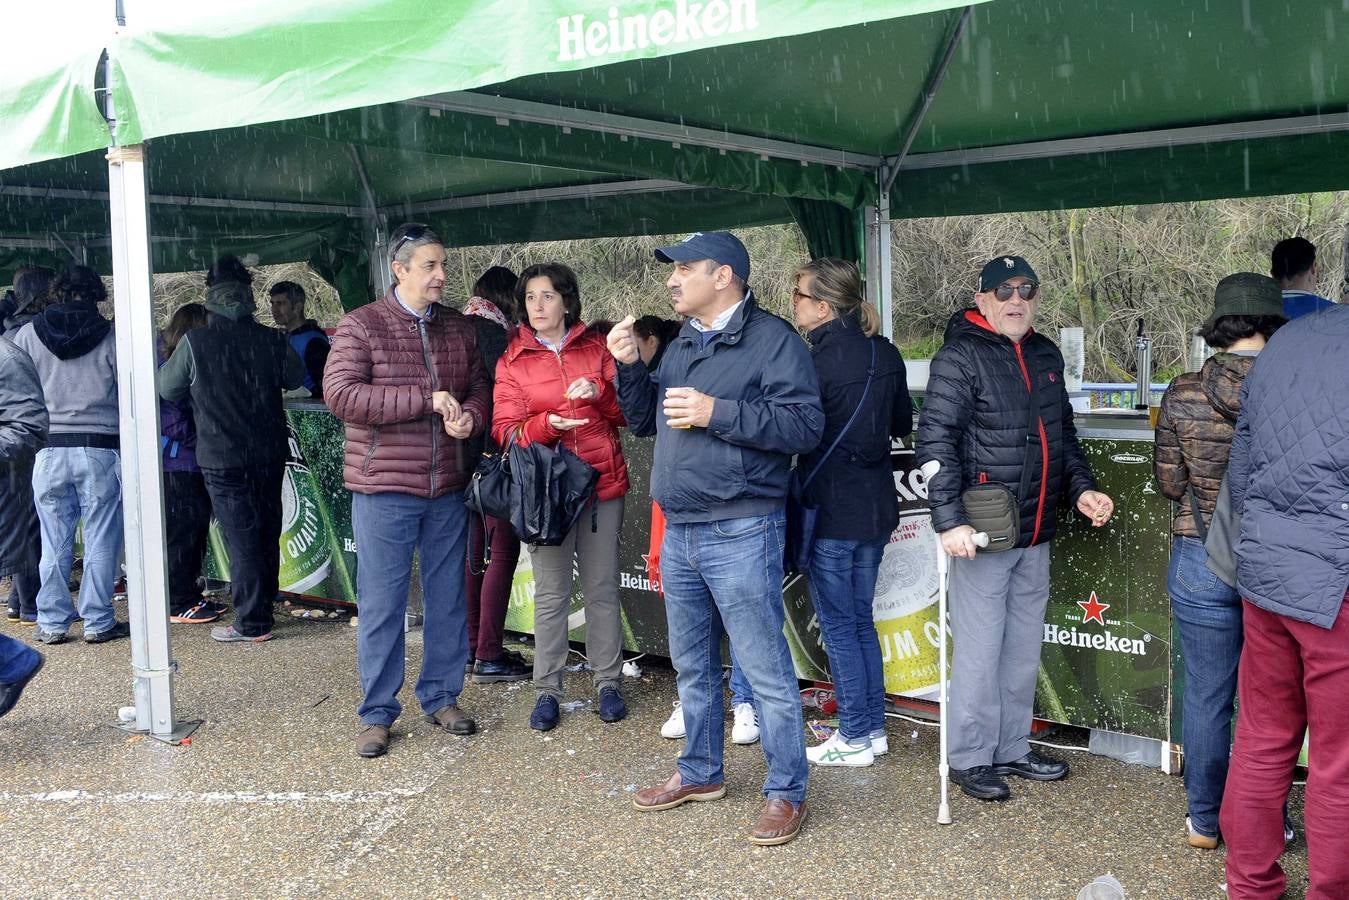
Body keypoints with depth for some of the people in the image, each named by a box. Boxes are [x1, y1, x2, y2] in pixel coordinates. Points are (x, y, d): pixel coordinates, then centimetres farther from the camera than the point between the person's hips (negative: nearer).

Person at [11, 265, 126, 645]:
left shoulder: (27, 334, 4)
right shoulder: (110, 336, -3)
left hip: (48, 449, 2)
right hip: (99, 448, -2)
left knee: (55, 543, 9)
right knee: (101, 540, 5)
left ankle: (52, 623, 14)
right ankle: (98, 622, 8)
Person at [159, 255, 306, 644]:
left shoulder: (194, 343, -11)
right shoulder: (272, 339, -4)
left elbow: (167, 389, 2)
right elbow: (295, 378, 14)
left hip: (222, 458, -3)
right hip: (270, 452, 3)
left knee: (241, 538, 0)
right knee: (267, 532, 16)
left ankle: (252, 623, 3)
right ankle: (264, 604, 28)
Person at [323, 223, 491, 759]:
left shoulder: (459, 328, 9)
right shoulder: (361, 326, -6)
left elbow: (479, 388, 15)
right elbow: (340, 394, -17)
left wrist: (469, 416, -10)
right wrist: (426, 399, -20)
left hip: (448, 489, 5)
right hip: (384, 490, -5)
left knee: (447, 598, 13)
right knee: (381, 604, 2)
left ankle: (441, 698, 28)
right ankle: (376, 715, 15)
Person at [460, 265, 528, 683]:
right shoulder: (491, 331, -13)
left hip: (463, 456, 9)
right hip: (490, 455, -9)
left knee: (475, 548, 15)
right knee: (502, 550, -4)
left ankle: (472, 646, 24)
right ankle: (488, 657, -1)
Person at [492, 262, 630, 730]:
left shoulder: (595, 348, 7)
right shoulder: (512, 360, 3)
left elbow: (626, 411, 7)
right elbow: (506, 430, -5)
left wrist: (600, 393, -13)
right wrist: (547, 425, -23)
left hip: (602, 483, 1)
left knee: (602, 588, 7)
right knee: (551, 593, 3)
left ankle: (608, 683, 18)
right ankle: (547, 690, 13)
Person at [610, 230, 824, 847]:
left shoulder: (772, 339, -8)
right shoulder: (681, 346, 16)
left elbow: (805, 425, -18)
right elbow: (643, 421, 20)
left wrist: (718, 412, -21)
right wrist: (629, 367, 4)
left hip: (740, 533, -8)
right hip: (678, 531, 8)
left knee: (765, 670, -1)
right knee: (691, 665, 18)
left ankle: (786, 792, 11)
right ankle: (700, 773, 34)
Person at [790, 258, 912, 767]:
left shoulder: (817, 361, -18)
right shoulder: (886, 355, 4)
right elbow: (902, 425, 14)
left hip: (830, 510, -7)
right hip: (876, 507, 7)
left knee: (838, 626, 4)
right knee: (861, 619, 17)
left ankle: (855, 739, 12)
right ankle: (874, 729, 24)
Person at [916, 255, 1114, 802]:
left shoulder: (1046, 356, 14)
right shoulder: (961, 357, -10)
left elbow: (1063, 435, 24)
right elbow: (935, 443, -16)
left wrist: (1081, 488, 10)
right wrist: (949, 520, -23)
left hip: (1035, 535, 8)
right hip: (982, 535, -7)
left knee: (1024, 649, 15)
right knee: (980, 650, -1)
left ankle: (1012, 750, 29)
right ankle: (970, 759, 14)